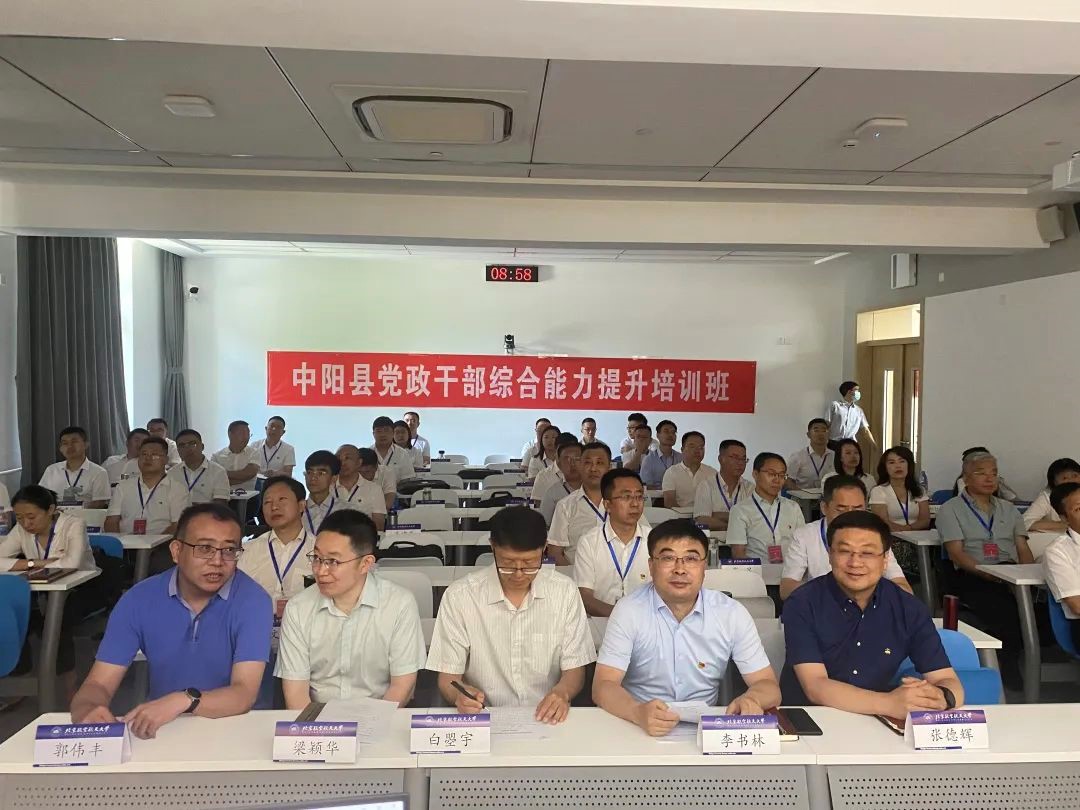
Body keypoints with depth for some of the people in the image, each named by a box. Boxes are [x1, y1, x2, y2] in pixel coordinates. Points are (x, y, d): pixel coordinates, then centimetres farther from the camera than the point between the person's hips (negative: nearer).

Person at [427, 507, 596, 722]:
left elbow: (575, 670, 4)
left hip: (546, 720, 1)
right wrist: (459, 694, -24)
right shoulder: (458, 596, -6)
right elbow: (447, 678, -1)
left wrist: (562, 692, -18)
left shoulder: (565, 591, -1)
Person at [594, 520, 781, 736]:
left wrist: (750, 699, -24)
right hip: (643, 728, -3)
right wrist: (639, 712, -33)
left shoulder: (733, 614, -2)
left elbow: (768, 686, 0)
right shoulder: (628, 611, -7)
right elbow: (603, 686, -12)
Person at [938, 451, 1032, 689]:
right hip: (973, 578, -4)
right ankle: (1008, 667, -12)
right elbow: (956, 553, -2)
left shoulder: (1008, 509, 26)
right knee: (1005, 610, -34)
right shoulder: (951, 509, 9)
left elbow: (1023, 549, 18)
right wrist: (989, 574, -18)